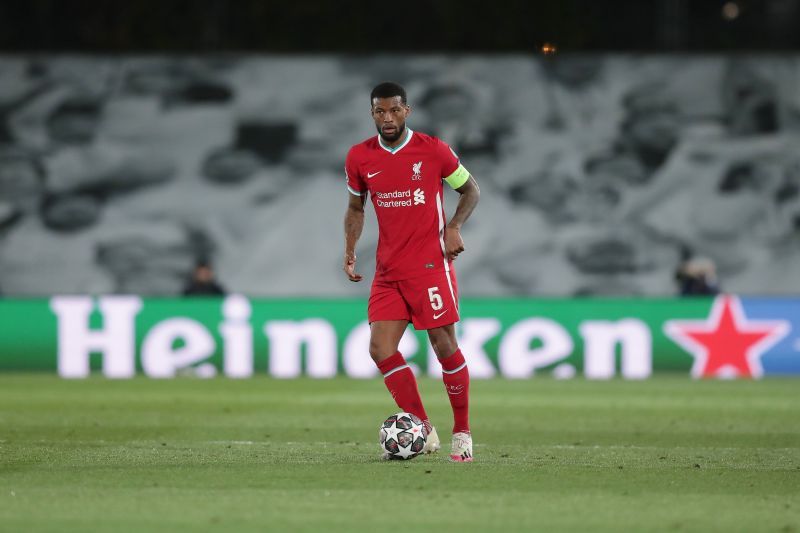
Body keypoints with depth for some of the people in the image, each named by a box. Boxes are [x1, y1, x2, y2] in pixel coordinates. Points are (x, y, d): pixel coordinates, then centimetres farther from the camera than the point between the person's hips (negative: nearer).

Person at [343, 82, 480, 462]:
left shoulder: (433, 150, -6)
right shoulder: (359, 158, 3)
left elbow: (470, 190, 7)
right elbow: (356, 208, 18)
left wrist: (455, 227, -10)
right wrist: (349, 250, 3)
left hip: (431, 263, -4)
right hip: (388, 270, 4)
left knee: (444, 346, -4)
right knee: (380, 348, -7)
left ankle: (462, 433, 11)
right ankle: (423, 430, 3)